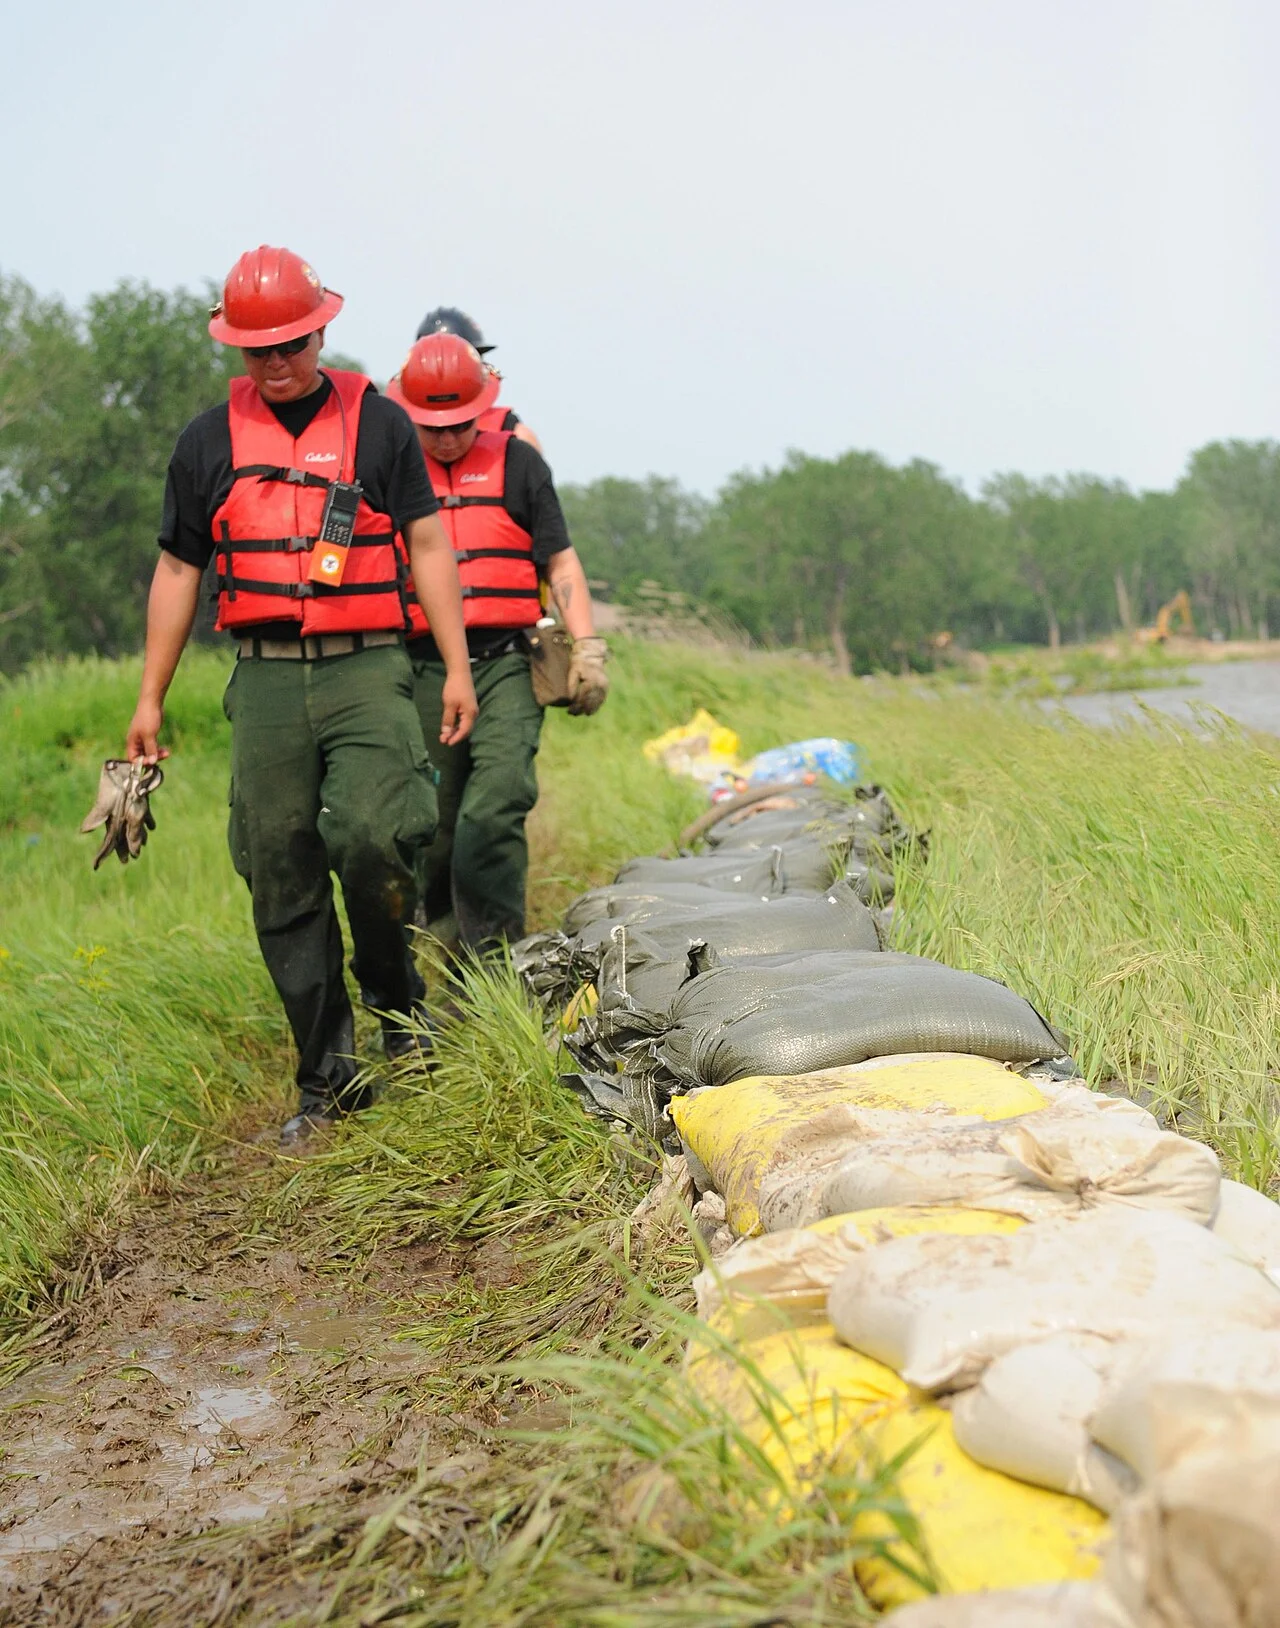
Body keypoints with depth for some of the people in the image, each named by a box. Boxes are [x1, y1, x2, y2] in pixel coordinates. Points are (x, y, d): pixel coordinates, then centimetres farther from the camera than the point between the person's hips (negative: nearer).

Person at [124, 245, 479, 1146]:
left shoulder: (378, 422, 7)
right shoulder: (209, 439, 12)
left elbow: (428, 547, 7)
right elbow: (178, 570, 15)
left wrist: (458, 667, 0)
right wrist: (150, 699, 13)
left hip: (367, 669, -2)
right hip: (265, 677, 2)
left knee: (371, 835, -21)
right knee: (282, 879, 0)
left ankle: (397, 1001, 7)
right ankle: (330, 1080, 9)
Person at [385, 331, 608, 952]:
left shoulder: (516, 462, 9)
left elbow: (559, 561, 10)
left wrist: (587, 648, 0)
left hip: (507, 665, -1)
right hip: (424, 669, 1)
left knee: (494, 812, -15)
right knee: (433, 823, 6)